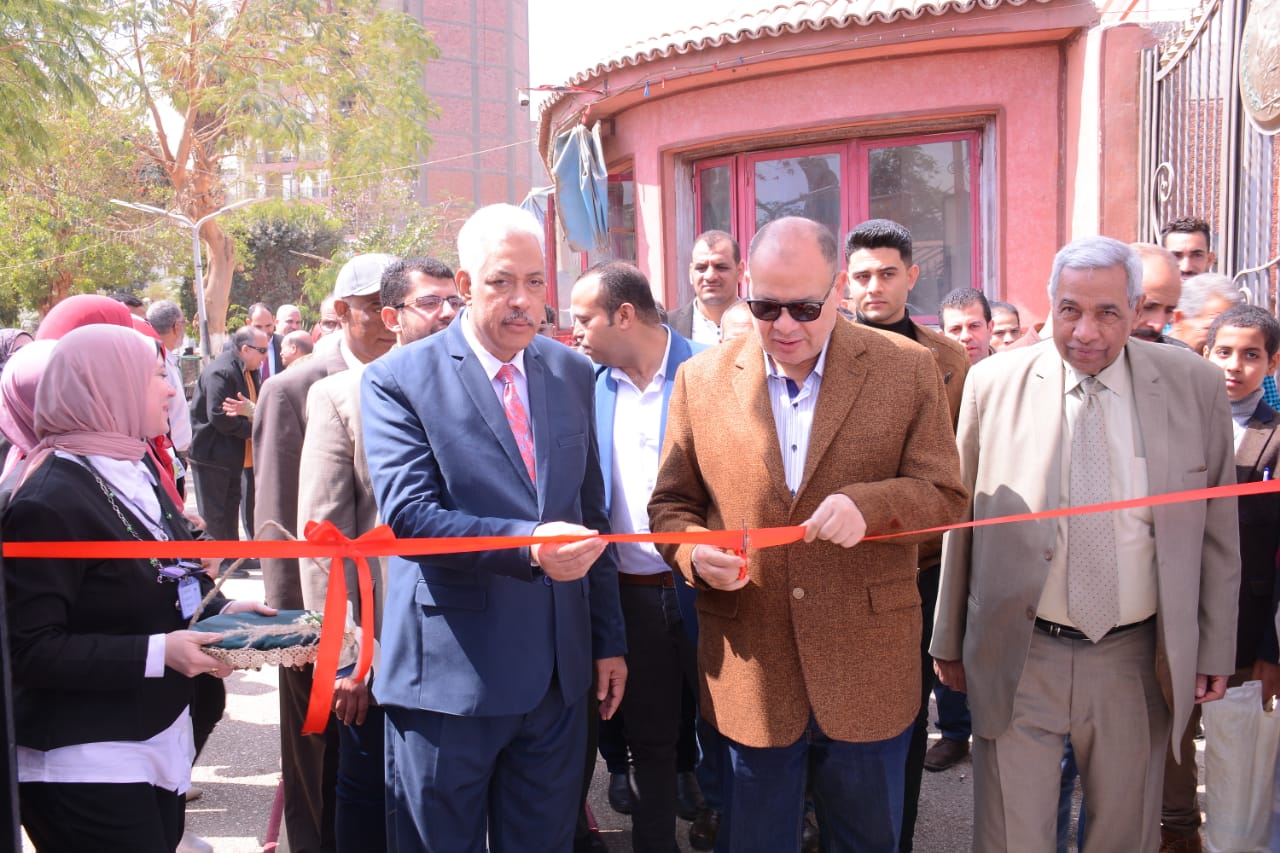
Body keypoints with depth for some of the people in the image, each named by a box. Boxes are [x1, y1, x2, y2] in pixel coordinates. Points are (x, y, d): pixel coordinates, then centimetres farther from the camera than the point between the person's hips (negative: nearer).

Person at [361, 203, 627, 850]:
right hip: (449, 674, -4)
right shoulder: (399, 379, -8)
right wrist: (527, 544, -32)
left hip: (559, 673, 4)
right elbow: (408, 517, -18)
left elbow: (590, 513, 11)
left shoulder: (572, 374, 7)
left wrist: (609, 641, 12)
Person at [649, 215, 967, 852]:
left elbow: (944, 495, -2)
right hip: (748, 676, 1)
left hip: (866, 674, 0)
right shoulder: (701, 380, 0)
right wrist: (694, 553, -15)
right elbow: (670, 506, 7)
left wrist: (869, 503, -23)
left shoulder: (906, 369, -3)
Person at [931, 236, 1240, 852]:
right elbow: (961, 519, 1)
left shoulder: (1195, 386, -3)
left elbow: (1217, 528, 5)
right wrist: (949, 640, 5)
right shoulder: (993, 384, -6)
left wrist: (1215, 649, 7)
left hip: (1137, 661, 2)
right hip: (1018, 656, -1)